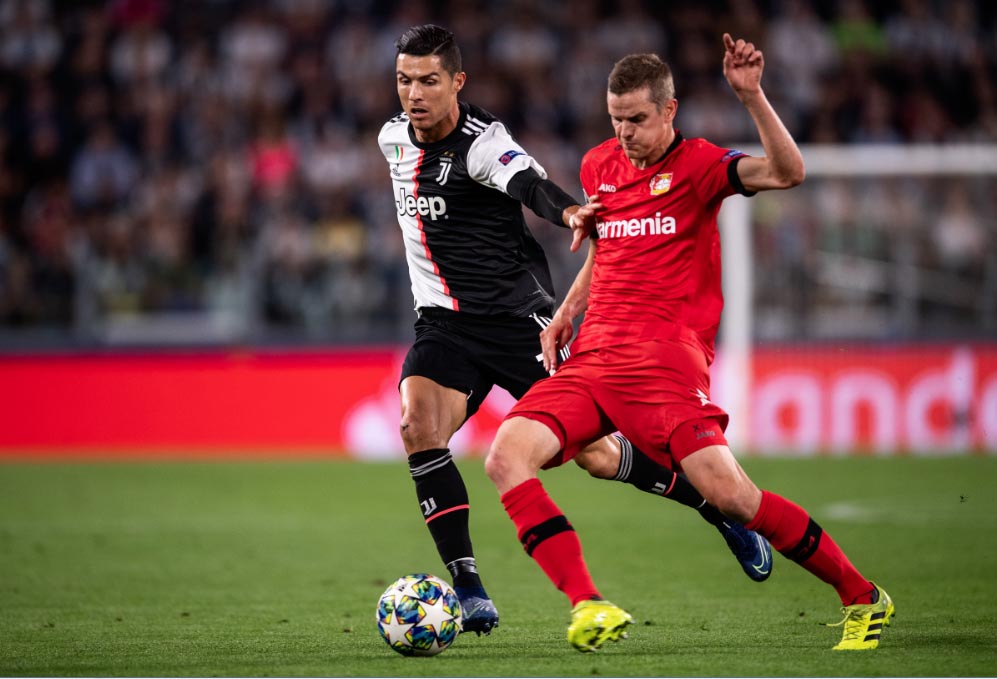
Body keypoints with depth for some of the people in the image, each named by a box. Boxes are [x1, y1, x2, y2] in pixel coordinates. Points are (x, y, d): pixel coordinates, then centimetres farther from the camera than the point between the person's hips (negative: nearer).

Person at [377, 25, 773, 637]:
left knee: (598, 455, -2)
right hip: (445, 324, 5)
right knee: (419, 426, -23)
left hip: (517, 318, -5)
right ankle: (469, 592, -19)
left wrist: (571, 212, -60)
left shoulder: (482, 143, -17)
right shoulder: (394, 138, 4)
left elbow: (529, 184, -39)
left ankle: (723, 509, 24)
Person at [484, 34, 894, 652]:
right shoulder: (598, 166, 16)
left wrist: (752, 96, -30)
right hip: (593, 361, 6)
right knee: (506, 457, -17)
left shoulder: (697, 163, -2)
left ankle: (863, 598, -2)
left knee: (728, 493, -20)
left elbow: (787, 172, -20)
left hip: (667, 363, -6)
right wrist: (567, 312, 18)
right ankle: (589, 606, -21)